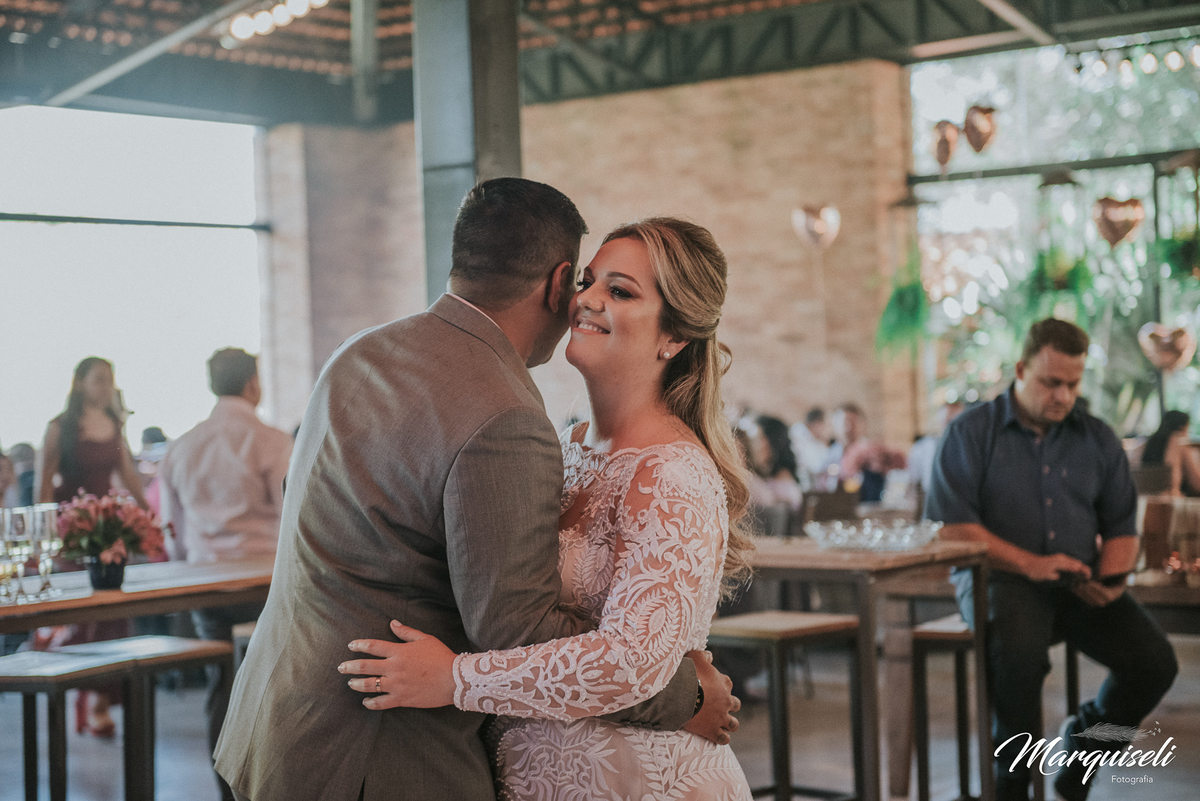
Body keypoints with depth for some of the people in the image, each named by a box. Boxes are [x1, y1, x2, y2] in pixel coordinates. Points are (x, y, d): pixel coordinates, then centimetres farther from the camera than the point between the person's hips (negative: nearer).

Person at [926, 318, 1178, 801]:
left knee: (1154, 660, -18)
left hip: (1081, 588, 4)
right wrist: (1031, 564, -18)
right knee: (1018, 652, -37)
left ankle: (1081, 752, 10)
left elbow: (1121, 526, 17)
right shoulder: (971, 432, 2)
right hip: (1000, 579, -4)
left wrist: (1112, 577, -6)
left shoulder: (1098, 440, 16)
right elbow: (951, 526, -8)